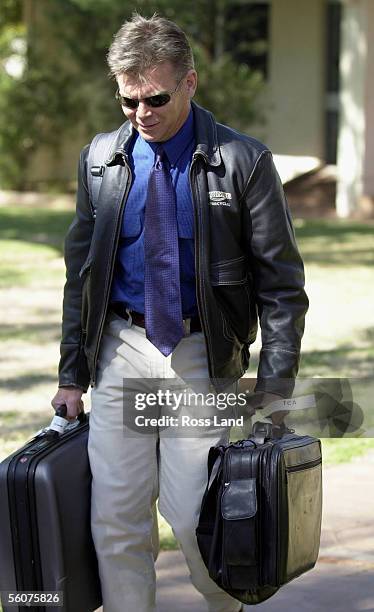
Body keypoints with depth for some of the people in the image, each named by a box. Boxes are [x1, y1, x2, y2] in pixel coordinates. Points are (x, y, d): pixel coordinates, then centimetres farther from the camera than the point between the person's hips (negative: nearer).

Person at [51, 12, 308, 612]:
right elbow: (81, 271, 14)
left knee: (193, 516, -4)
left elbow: (282, 283, -4)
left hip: (205, 358, -3)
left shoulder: (243, 162, -6)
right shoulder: (100, 161, 6)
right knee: (116, 518, 2)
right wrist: (72, 375, 10)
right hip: (121, 350, 3)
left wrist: (274, 388, -10)